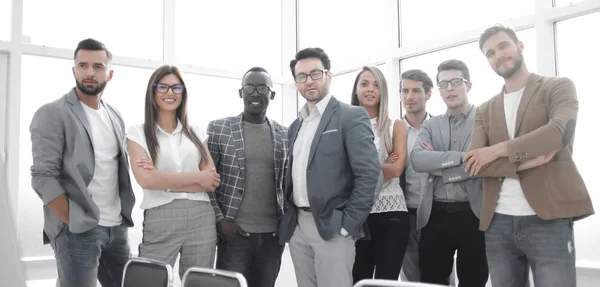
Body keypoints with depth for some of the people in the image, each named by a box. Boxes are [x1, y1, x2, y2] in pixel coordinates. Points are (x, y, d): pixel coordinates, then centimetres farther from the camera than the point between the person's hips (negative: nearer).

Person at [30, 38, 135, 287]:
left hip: (117, 227, 6)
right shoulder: (52, 114, -6)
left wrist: (123, 217, 4)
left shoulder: (115, 117, 14)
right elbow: (43, 177, -12)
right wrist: (75, 224, -14)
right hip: (77, 231, -6)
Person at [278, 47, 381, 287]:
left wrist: (347, 225, -16)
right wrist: (286, 218, 10)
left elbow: (369, 174, -14)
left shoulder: (351, 116, -6)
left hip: (331, 226, -6)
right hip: (297, 227, 7)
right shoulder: (296, 125, 16)